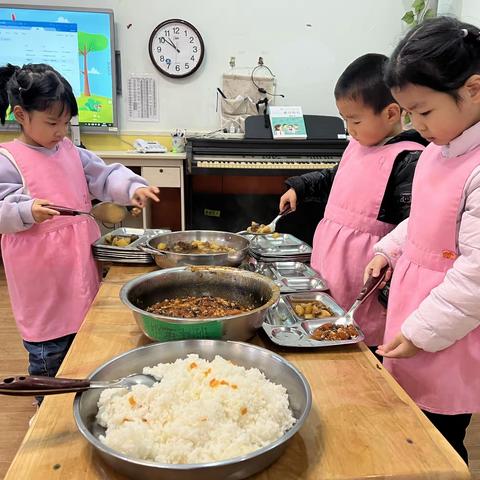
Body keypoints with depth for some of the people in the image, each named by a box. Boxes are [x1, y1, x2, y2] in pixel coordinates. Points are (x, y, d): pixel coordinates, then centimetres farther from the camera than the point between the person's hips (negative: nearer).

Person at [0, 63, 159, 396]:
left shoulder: (71, 151, 8)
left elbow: (105, 176, 5)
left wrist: (133, 188, -12)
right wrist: (28, 211, -30)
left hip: (78, 260, 7)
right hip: (40, 270, -6)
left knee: (82, 337, 20)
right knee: (49, 349, 8)